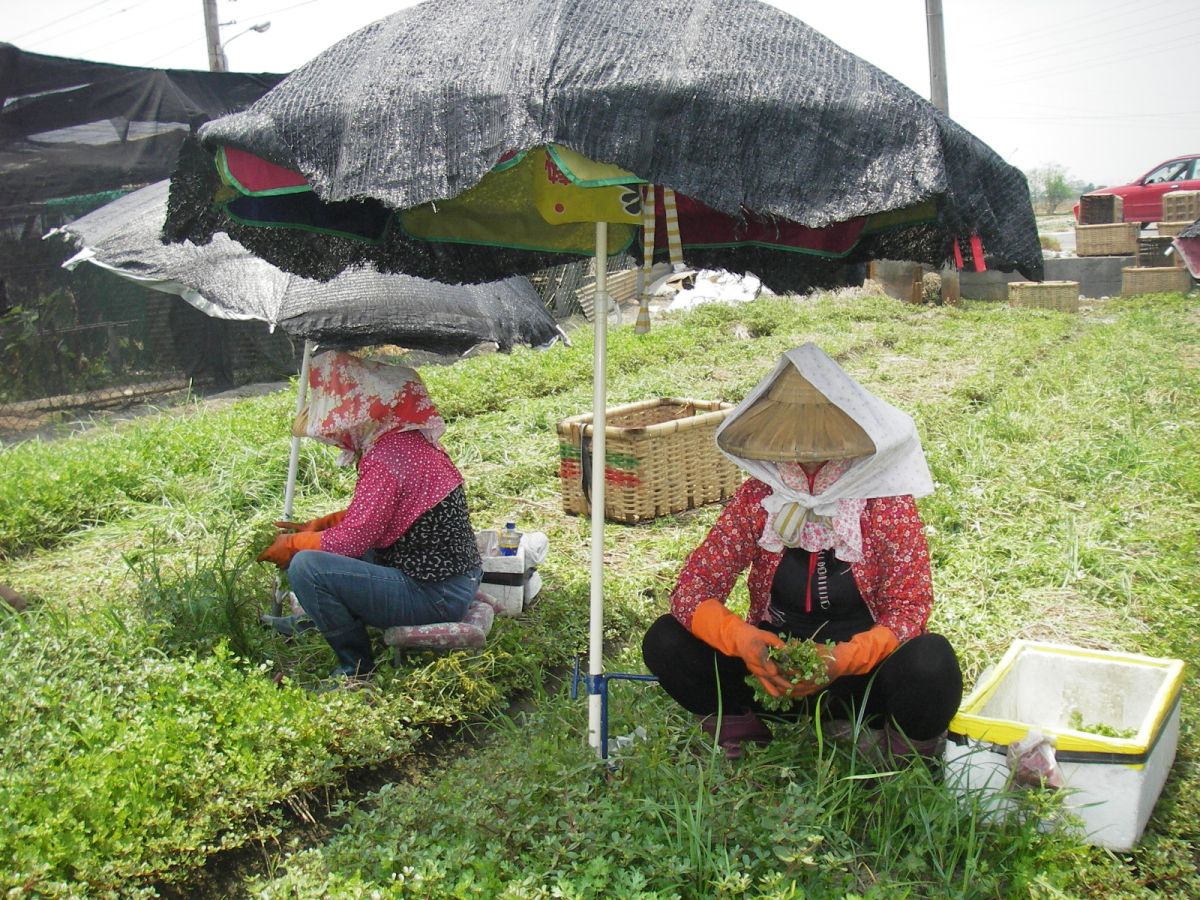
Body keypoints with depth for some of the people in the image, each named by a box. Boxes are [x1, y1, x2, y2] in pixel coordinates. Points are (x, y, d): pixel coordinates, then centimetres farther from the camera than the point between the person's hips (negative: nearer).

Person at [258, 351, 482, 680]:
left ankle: (358, 671, -2)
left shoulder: (386, 458, -23)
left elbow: (349, 541, -20)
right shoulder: (413, 437, 7)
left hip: (433, 596, -10)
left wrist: (293, 543, -3)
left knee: (306, 567, -18)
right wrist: (319, 525, 12)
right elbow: (366, 517, 20)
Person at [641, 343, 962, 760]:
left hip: (861, 673, -1)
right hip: (775, 667, 2)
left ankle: (908, 755, -2)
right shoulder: (757, 496, -7)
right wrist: (740, 637, -33)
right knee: (665, 641, -19)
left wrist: (845, 658, -34)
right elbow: (691, 589, -11)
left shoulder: (885, 498, -12)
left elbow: (910, 607, -15)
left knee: (930, 662, -34)